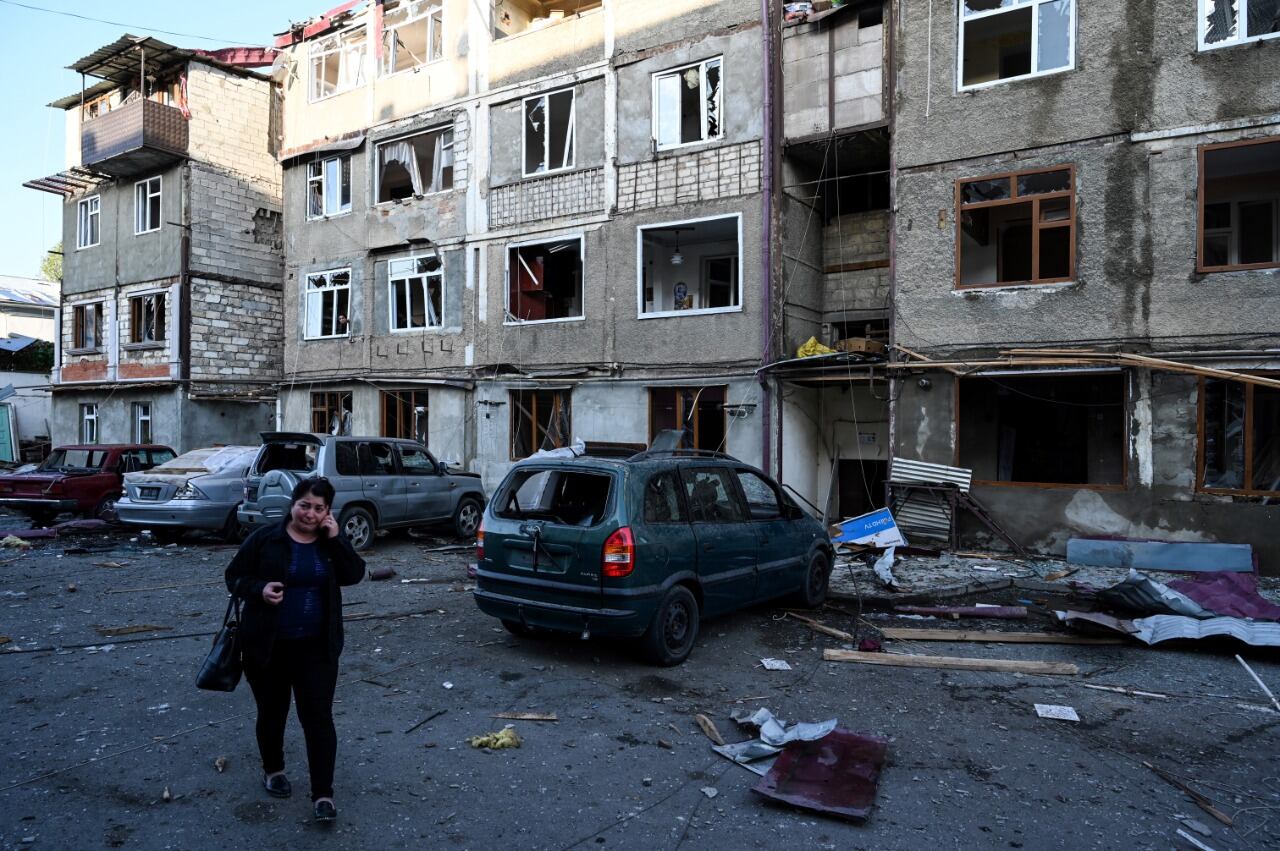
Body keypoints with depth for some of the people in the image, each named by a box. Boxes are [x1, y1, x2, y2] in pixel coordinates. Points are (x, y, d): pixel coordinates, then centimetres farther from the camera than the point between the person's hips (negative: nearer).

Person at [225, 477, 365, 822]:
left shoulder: (331, 542, 2)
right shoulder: (266, 538, -5)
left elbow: (355, 574, -9)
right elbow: (234, 576, -1)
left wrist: (335, 538, -18)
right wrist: (260, 589, -20)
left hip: (317, 647, 1)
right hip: (267, 645, 0)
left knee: (318, 716, -2)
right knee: (272, 712, 16)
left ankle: (323, 794, 5)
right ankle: (273, 770, 41)